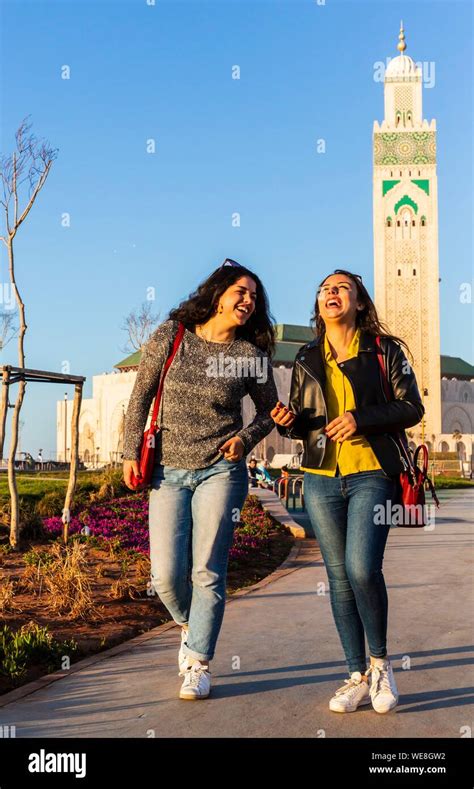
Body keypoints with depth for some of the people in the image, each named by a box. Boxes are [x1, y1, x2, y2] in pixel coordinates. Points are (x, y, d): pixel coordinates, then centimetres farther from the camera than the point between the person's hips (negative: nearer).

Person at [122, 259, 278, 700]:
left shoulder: (251, 355, -1)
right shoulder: (170, 337, -1)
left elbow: (269, 410, 11)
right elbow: (140, 396, 5)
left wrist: (246, 439, -7)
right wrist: (131, 453, 2)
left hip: (220, 470, -1)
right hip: (168, 471, 1)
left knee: (207, 572, -2)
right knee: (166, 575, -1)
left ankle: (198, 664, 13)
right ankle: (188, 625, 32)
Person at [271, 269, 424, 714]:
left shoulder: (384, 349, 3)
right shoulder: (306, 359, 12)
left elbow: (412, 408, -1)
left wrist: (362, 419, -15)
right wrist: (288, 422, -6)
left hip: (371, 475, -3)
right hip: (321, 477, 4)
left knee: (362, 569, -17)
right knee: (339, 576, 5)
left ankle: (380, 662, 8)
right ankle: (358, 677, 15)